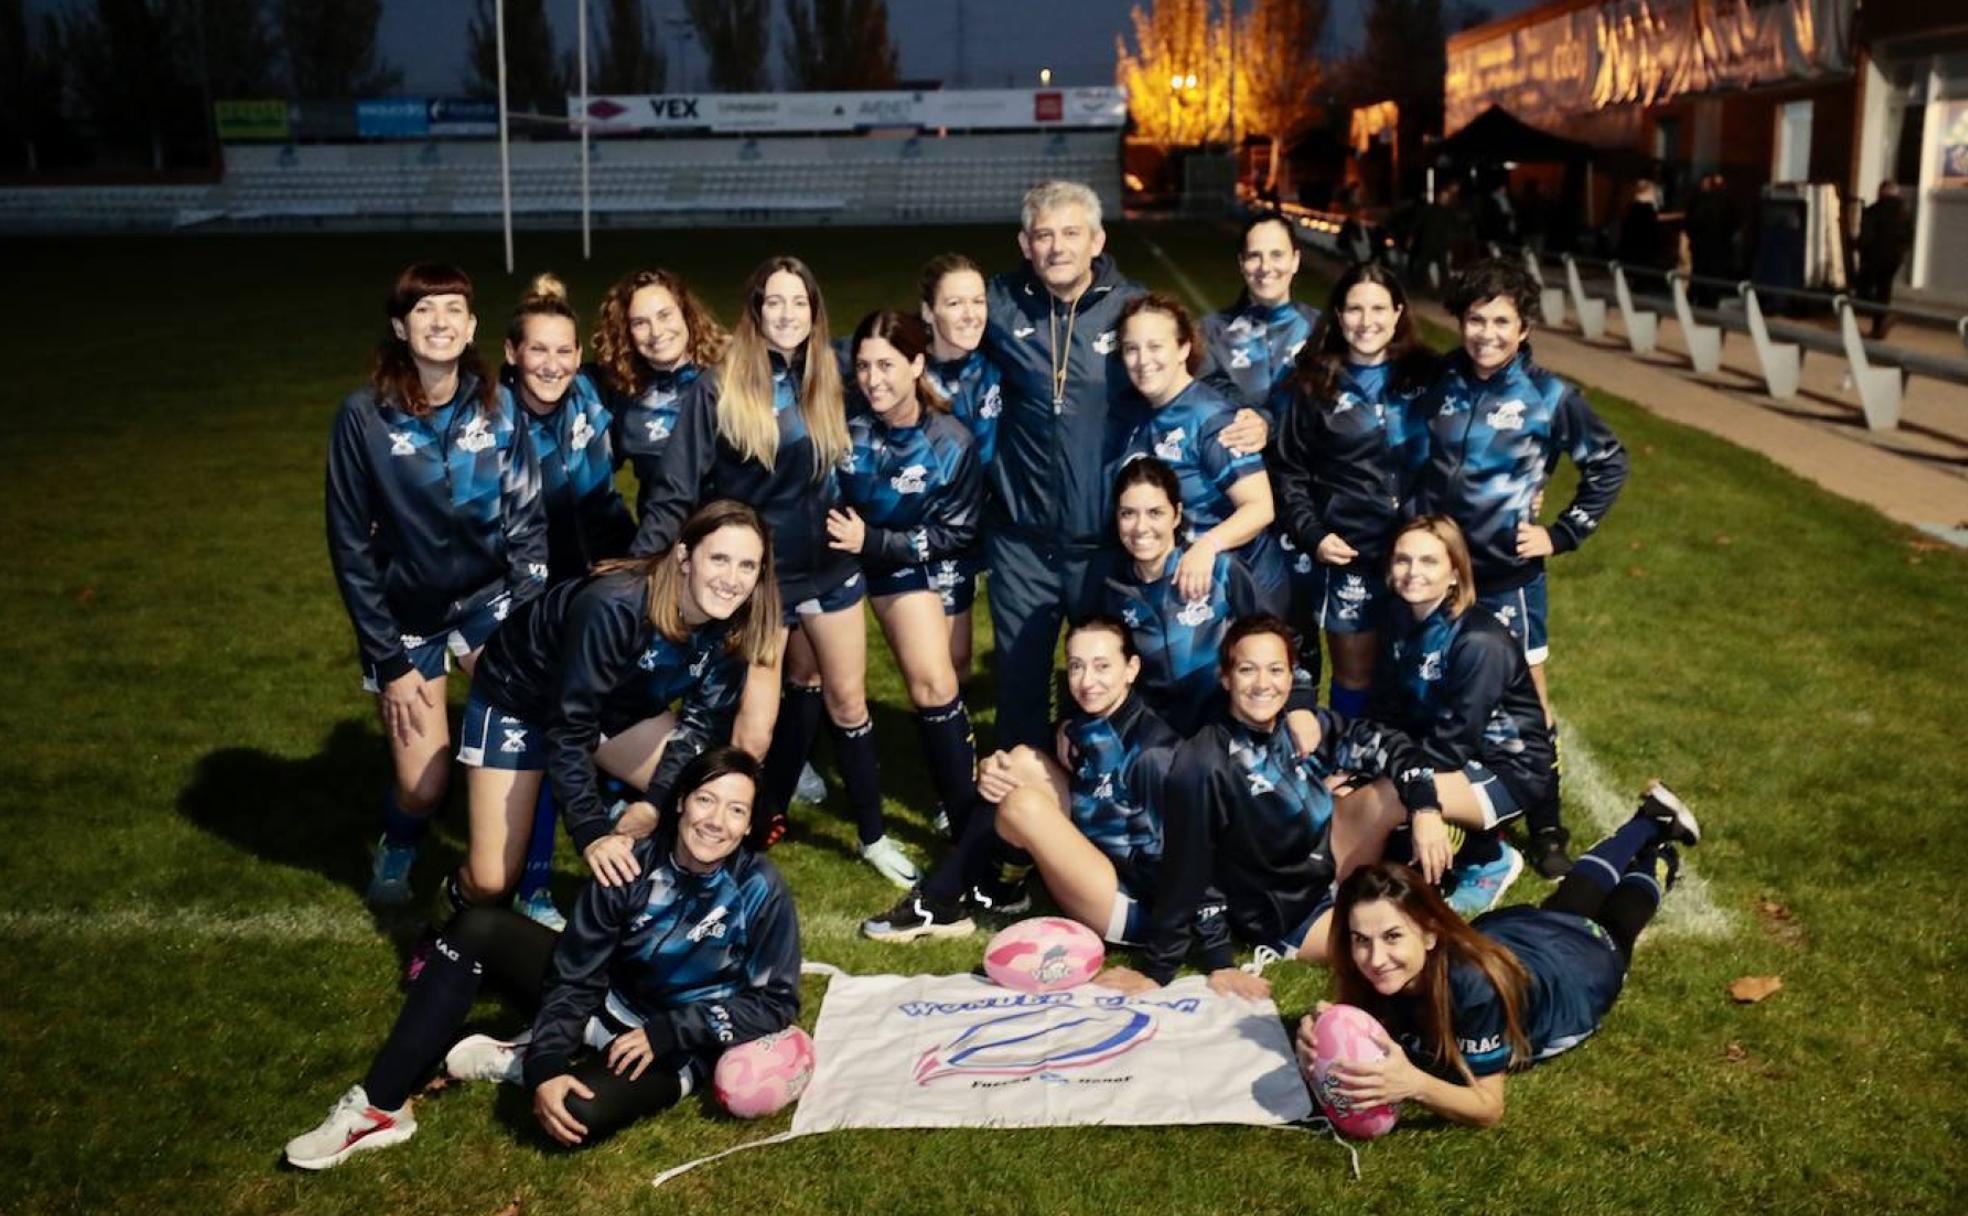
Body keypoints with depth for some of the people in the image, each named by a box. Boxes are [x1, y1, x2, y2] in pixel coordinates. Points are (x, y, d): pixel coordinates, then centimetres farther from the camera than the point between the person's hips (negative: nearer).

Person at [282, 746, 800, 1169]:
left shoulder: (760, 892, -23)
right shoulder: (631, 865, -16)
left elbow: (776, 1003, -17)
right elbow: (575, 974, -12)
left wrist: (663, 1035, -22)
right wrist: (546, 1066, -27)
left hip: (678, 1046, -4)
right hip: (609, 1001, 4)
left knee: (578, 1118, -36)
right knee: (478, 929, -13)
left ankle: (513, 1060, -2)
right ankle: (379, 1107, -8)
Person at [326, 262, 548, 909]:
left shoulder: (496, 406, -8)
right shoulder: (364, 415, -14)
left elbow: (527, 520, -3)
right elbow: (351, 545, -9)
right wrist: (388, 659, -10)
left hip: (486, 597, 2)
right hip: (406, 614, -2)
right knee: (423, 785, -2)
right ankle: (395, 855, 34)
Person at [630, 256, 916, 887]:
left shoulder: (825, 382, 2)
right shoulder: (717, 390, -13)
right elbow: (676, 489, -13)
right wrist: (642, 563, -18)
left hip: (829, 564, 5)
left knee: (848, 699, 13)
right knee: (755, 722, -6)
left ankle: (872, 836, 26)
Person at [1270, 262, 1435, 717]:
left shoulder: (1424, 376, 5)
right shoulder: (1313, 385, 2)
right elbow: (1287, 471, 2)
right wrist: (1312, 535, -10)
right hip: (1347, 554, -1)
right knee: (1355, 672, 6)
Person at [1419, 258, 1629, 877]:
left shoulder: (1548, 397, -9)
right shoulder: (1438, 385, -1)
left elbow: (1608, 463, 2)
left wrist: (1563, 534, -2)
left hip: (1507, 576, -3)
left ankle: (1546, 830, 18)